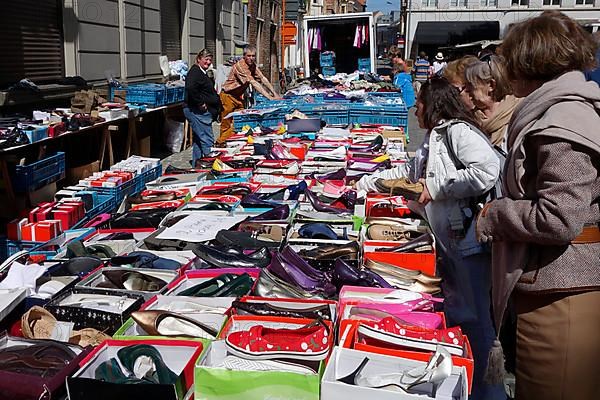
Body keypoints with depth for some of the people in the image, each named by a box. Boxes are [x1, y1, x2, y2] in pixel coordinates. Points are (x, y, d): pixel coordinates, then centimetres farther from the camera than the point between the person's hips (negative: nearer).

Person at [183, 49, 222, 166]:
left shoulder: (202, 73, 19)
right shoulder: (195, 72, -13)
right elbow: (190, 88, -31)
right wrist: (200, 104, -24)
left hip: (201, 112, 11)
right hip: (197, 112, -11)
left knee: (198, 140, 17)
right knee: (208, 141, -10)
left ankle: (196, 165, 25)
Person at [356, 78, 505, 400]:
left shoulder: (458, 131, -11)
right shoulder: (433, 141, 20)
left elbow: (487, 171, -26)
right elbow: (406, 172, 35)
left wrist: (435, 188, -17)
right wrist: (365, 183, 39)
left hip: (471, 241, -10)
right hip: (451, 242, 10)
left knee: (475, 319, 0)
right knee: (454, 315, 15)